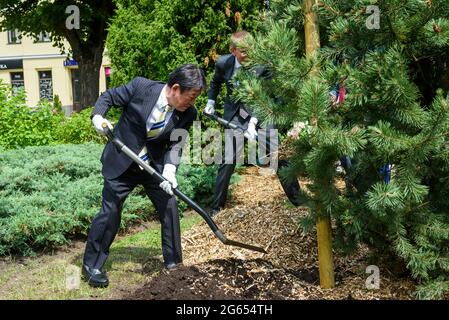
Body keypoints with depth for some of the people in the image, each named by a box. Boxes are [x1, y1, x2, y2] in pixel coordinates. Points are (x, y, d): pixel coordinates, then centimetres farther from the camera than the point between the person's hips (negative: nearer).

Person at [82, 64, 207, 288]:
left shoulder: (187, 114, -11)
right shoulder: (141, 87, -20)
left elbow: (176, 144, -10)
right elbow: (108, 96, -6)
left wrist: (169, 169, -28)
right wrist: (98, 116, -25)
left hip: (154, 165, 4)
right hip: (121, 162, -3)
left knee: (169, 208, 2)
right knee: (110, 212, -1)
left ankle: (174, 263, 20)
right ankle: (91, 266, 16)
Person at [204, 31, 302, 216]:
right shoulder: (223, 63, -11)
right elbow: (216, 82, 14)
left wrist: (253, 122, -32)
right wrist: (211, 102, 10)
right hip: (235, 116, 1)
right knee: (229, 160, -4)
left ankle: (297, 199, 17)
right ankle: (216, 206, 8)